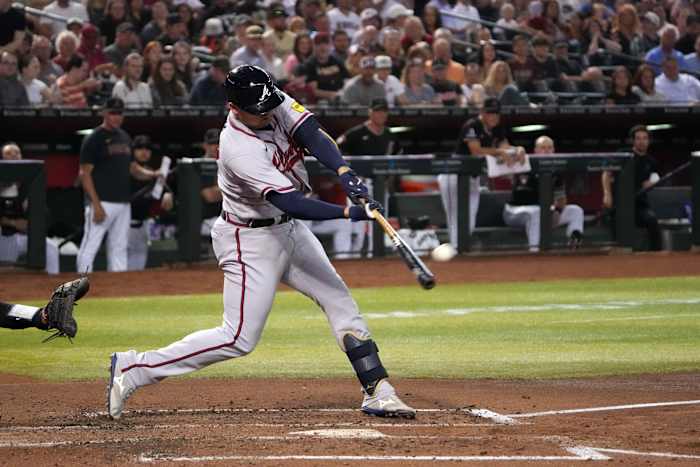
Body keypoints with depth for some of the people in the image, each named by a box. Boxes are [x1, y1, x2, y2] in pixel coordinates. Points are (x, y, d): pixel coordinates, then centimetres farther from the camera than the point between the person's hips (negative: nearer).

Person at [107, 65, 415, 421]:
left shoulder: (277, 105, -9)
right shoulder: (238, 149, -31)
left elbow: (314, 136, -20)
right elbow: (290, 202, -36)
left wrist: (346, 174, -38)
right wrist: (350, 212, -40)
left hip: (288, 230, 8)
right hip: (250, 241, -8)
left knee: (339, 299, 5)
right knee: (239, 339, -8)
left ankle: (377, 391, 10)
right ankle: (133, 369, -3)